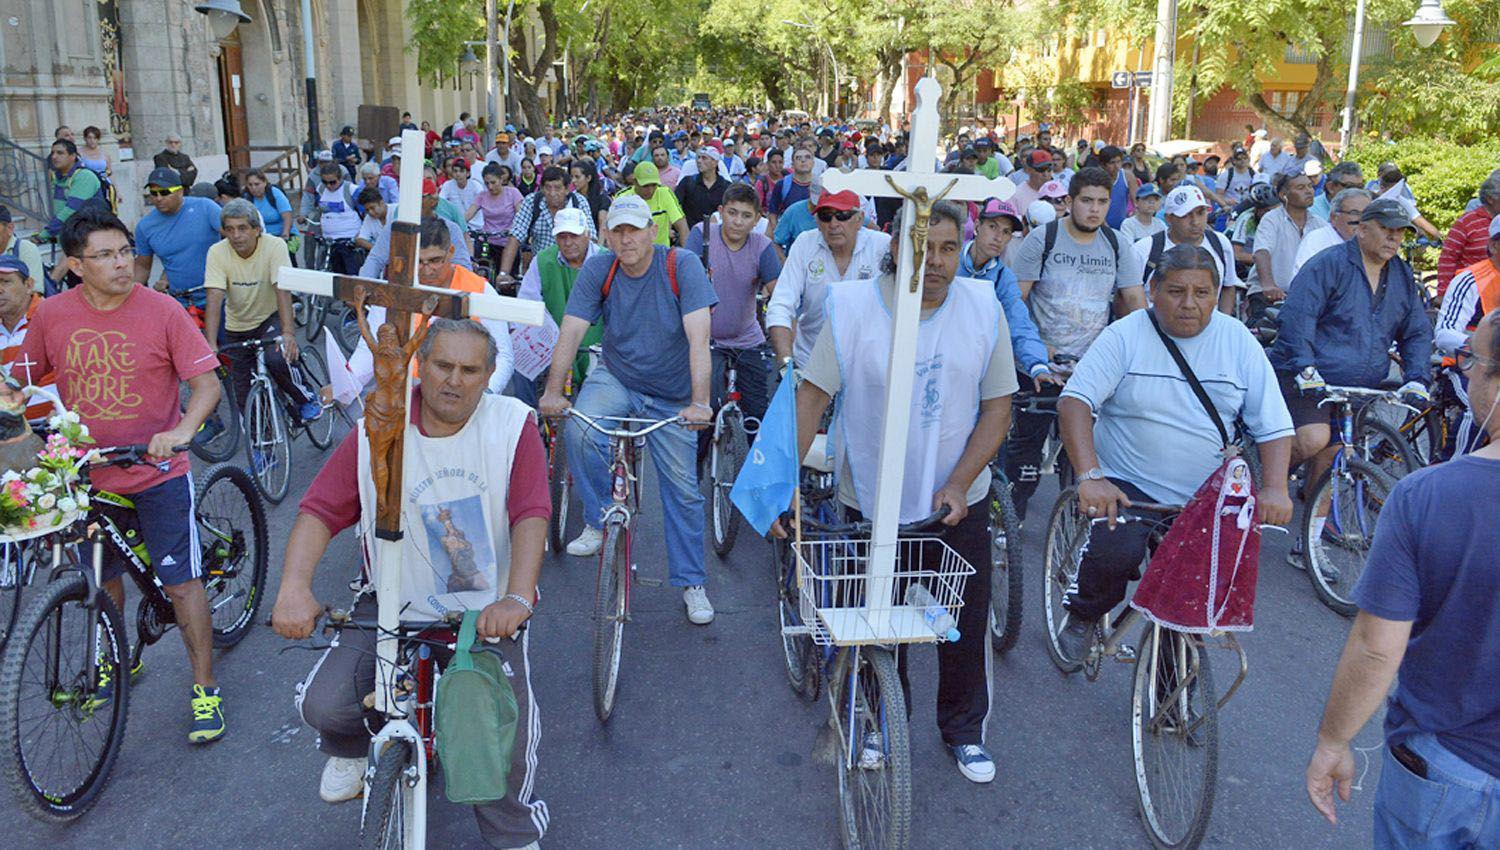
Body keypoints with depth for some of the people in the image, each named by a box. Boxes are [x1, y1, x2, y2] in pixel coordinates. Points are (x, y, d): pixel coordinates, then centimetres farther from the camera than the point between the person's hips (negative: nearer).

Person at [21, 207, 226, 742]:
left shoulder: (162, 311, -14)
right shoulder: (52, 314, -4)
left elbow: (206, 382, -15)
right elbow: (30, 375, 13)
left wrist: (182, 429, -31)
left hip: (157, 472, -4)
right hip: (89, 472, 4)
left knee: (180, 579, -1)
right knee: (103, 576, 20)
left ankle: (204, 687, 12)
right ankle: (115, 660, 44)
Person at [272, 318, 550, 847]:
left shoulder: (513, 424, -9)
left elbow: (532, 515, -18)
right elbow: (320, 510, -6)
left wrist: (517, 599, -33)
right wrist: (294, 586, -23)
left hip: (488, 609, -1)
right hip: (395, 605, 2)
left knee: (507, 729, -17)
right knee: (324, 705, -17)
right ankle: (352, 749, 24)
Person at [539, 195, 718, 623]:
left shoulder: (682, 266, -18)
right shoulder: (597, 271, -10)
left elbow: (698, 338, -27)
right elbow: (571, 332, -16)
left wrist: (700, 403, -38)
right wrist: (553, 391, -30)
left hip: (671, 396, -1)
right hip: (615, 378, 2)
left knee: (683, 490, 0)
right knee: (579, 430, -29)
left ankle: (692, 583, 16)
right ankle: (598, 522, -7)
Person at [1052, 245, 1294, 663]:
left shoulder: (1237, 341, 3)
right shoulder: (1125, 335, -5)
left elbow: (1274, 424, 2)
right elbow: (1075, 401, -16)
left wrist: (1275, 488, -15)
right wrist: (1089, 476, -30)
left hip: (1207, 499, 3)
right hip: (1126, 486, -3)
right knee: (1114, 553, -28)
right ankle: (1083, 616, 5)